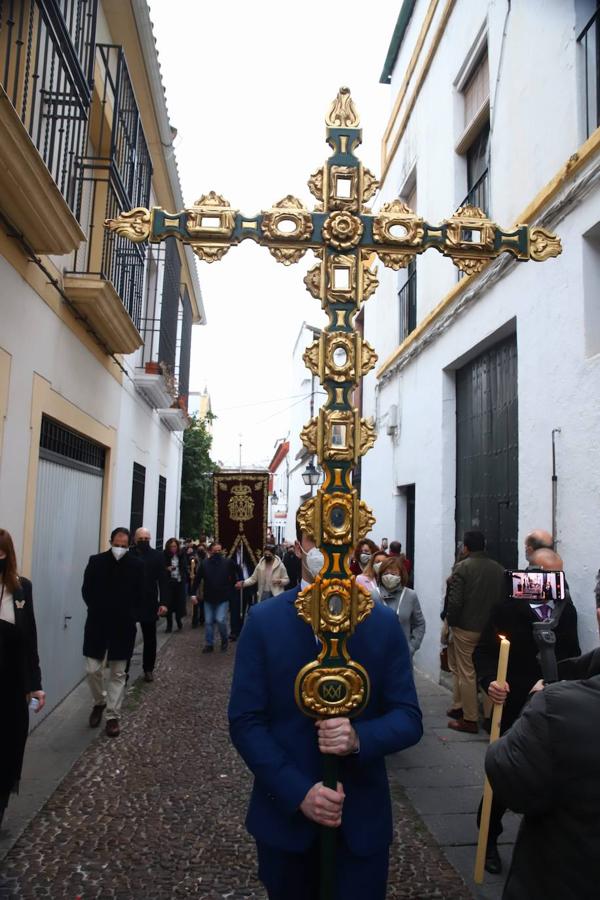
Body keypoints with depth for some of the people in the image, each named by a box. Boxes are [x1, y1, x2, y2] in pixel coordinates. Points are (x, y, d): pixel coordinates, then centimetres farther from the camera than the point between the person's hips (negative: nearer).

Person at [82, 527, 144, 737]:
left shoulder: (136, 565, -6)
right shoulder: (96, 561, -4)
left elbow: (139, 595, 2)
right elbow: (86, 591, 5)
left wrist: (129, 615, -2)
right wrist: (96, 610, 4)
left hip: (123, 626, -1)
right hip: (97, 624, 1)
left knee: (118, 673, 6)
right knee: (92, 670, 4)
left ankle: (113, 716, 16)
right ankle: (99, 702, 32)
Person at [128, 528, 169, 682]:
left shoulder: (157, 556, 0)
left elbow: (163, 581, -2)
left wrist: (163, 602, -9)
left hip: (149, 604, 1)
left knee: (150, 639, 12)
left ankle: (148, 669, 26)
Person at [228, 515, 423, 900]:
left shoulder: (385, 623, -6)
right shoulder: (263, 621, -9)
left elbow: (409, 718, -5)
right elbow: (245, 721, -8)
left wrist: (359, 738, -24)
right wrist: (298, 792, -18)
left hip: (362, 820, 0)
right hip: (284, 814, 1)